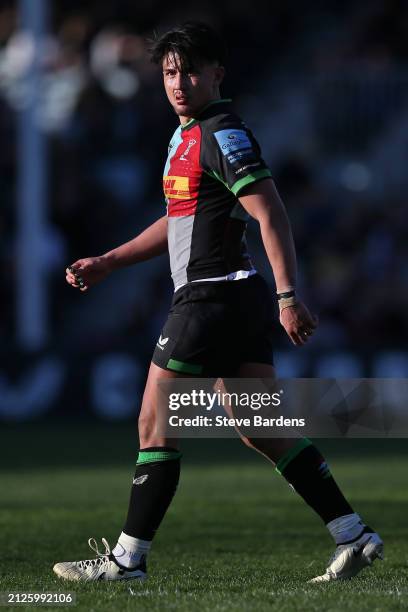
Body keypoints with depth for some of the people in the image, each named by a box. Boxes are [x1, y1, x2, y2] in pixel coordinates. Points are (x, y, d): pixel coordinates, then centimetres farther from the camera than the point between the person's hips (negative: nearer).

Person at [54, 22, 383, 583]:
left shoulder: (223, 134, -12)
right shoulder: (186, 135, 18)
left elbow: (272, 216, -19)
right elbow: (179, 221, 30)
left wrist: (289, 298, -25)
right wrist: (106, 263, 26)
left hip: (212, 298, -10)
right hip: (240, 302, 10)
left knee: (155, 426, -2)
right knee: (263, 431, 8)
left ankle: (127, 559, 4)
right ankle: (354, 536, 6)